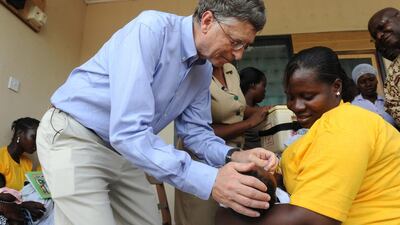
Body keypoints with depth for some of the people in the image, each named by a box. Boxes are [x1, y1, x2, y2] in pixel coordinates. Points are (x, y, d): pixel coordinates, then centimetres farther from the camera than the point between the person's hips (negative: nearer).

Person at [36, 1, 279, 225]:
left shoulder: (204, 70, -1)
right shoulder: (151, 28, -27)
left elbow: (195, 130, 3)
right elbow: (127, 130, -35)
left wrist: (232, 156, -17)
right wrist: (207, 180, -37)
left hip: (124, 149, 7)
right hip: (73, 138, -7)